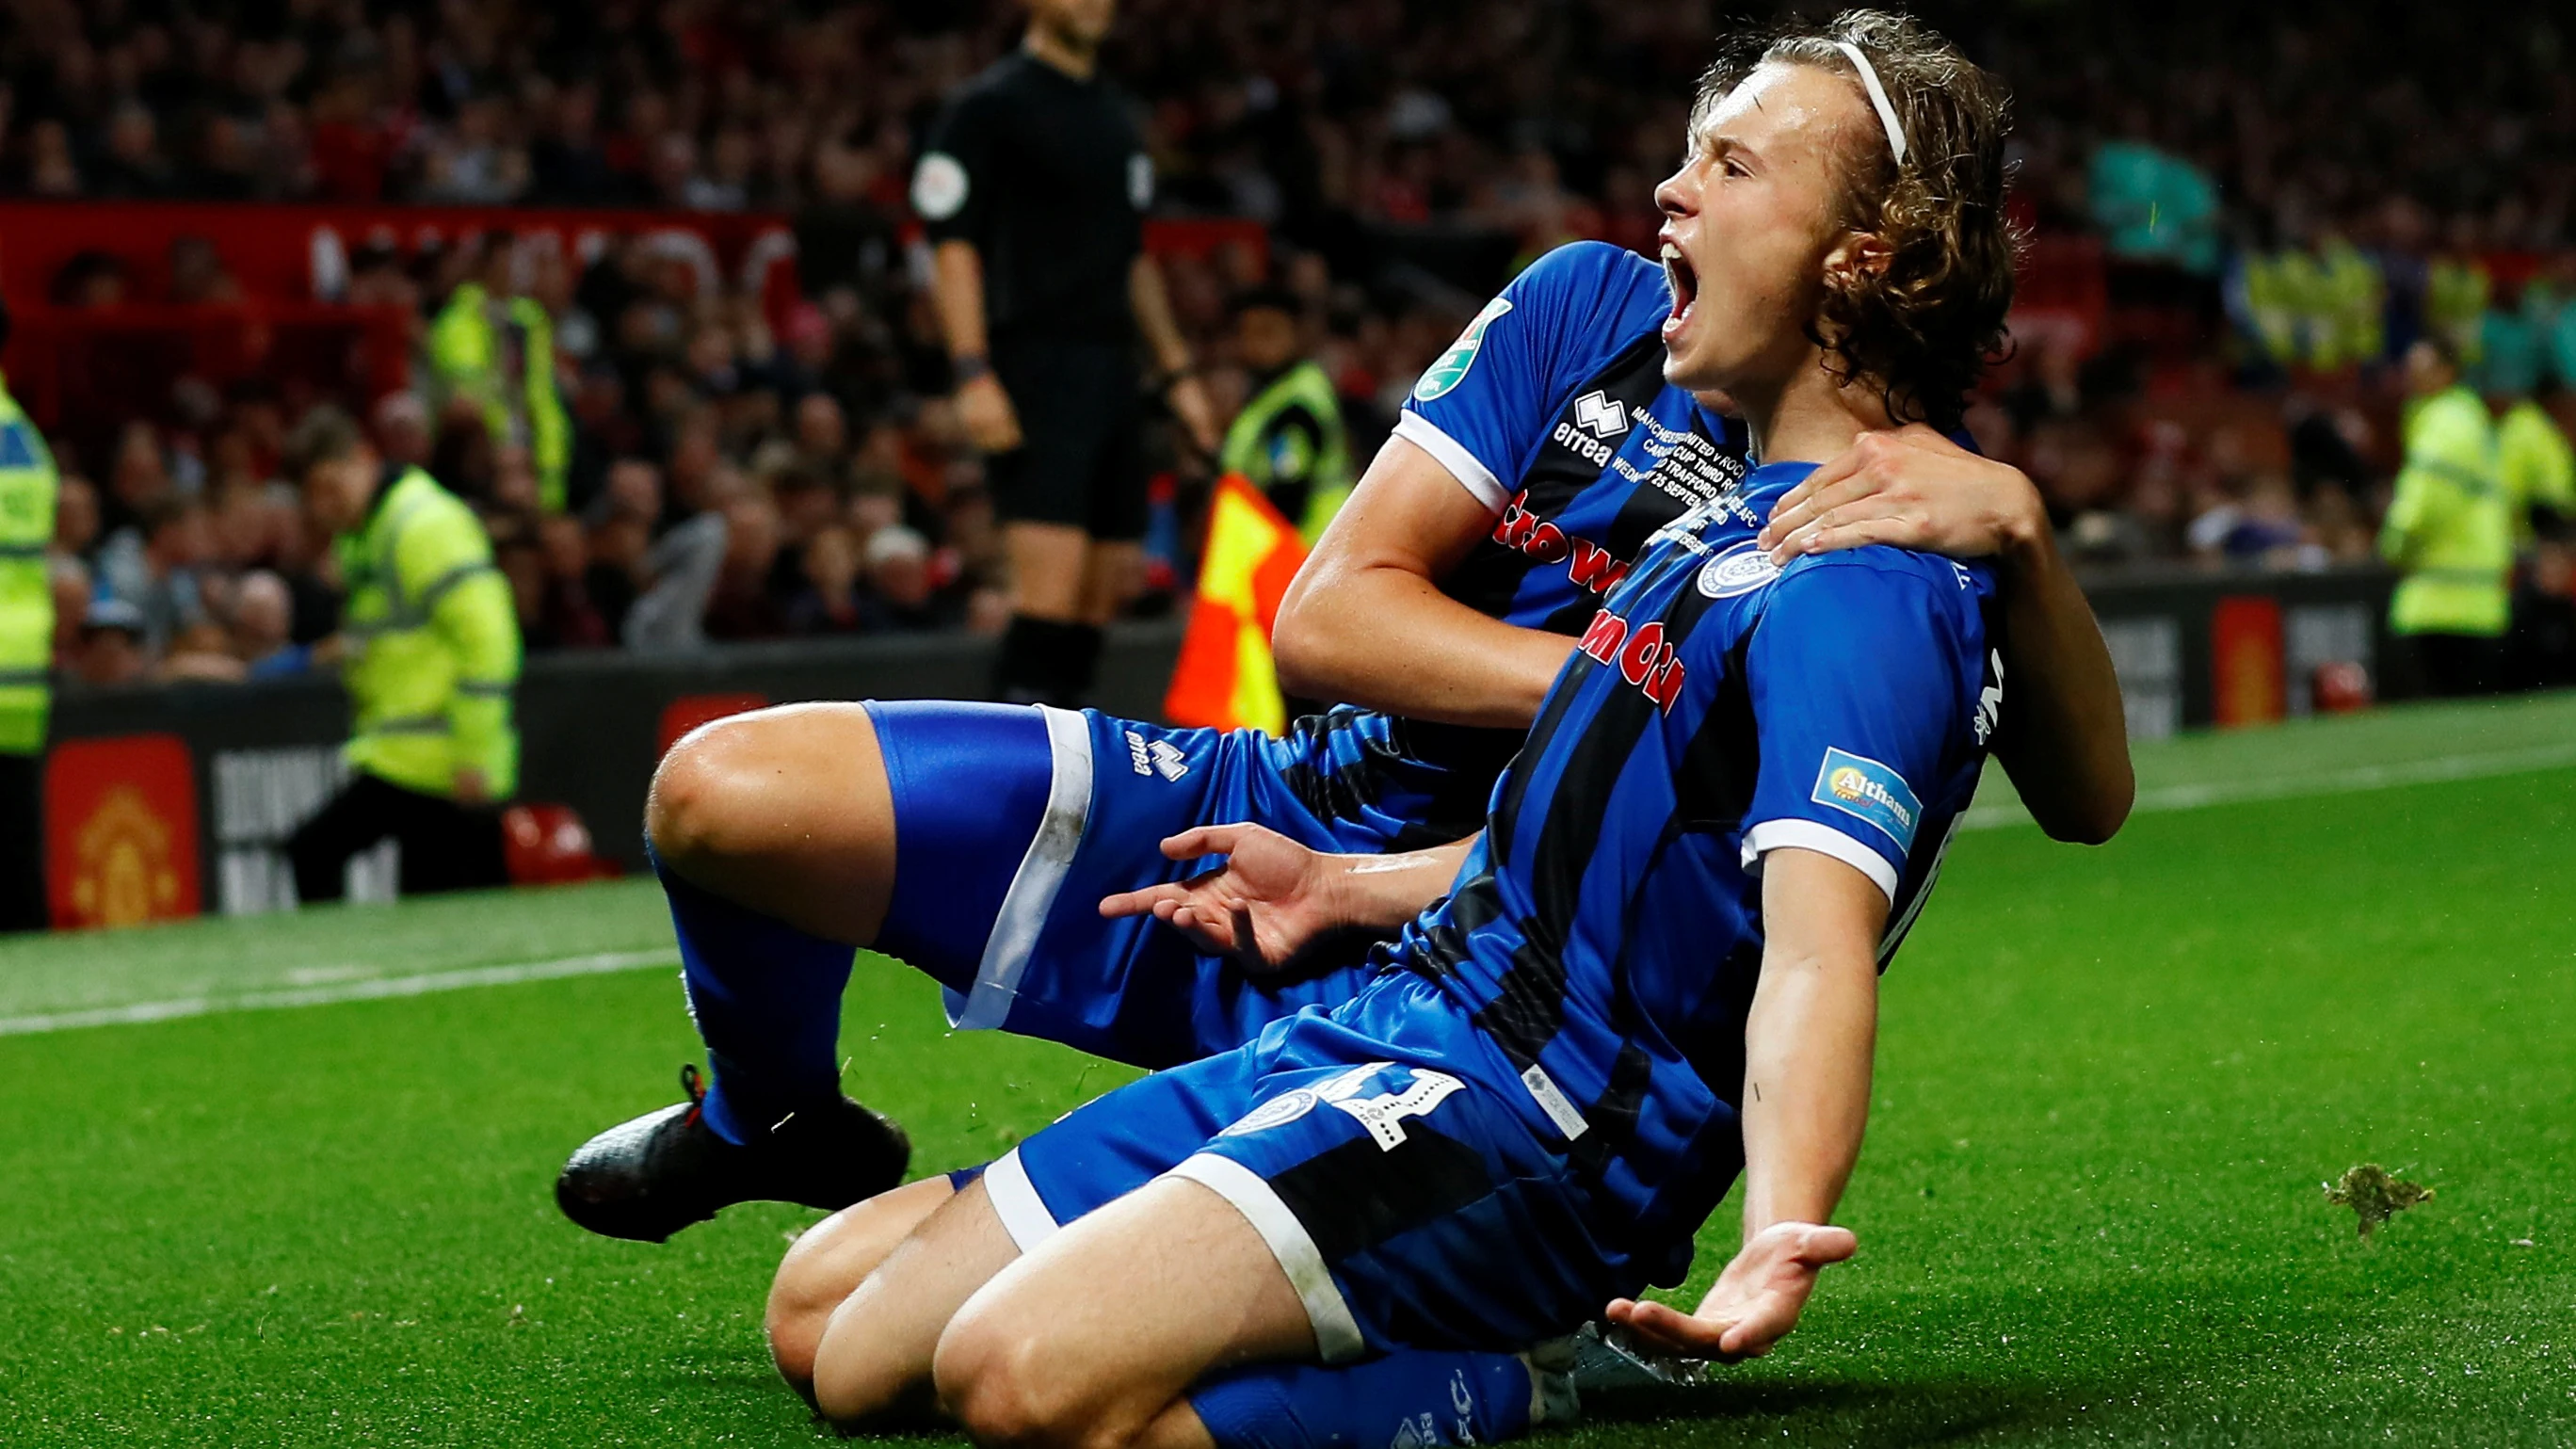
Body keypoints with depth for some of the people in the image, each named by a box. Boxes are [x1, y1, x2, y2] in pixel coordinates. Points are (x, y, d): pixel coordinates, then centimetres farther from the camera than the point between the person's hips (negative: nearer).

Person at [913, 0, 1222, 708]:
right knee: (1052, 589, -17)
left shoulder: (1114, 113, 19)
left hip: (1110, 370, 8)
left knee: (1107, 588, 7)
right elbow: (953, 246, -11)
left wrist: (1176, 371, 21)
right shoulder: (990, 106, -5)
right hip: (1036, 370, -8)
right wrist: (973, 375, -19)